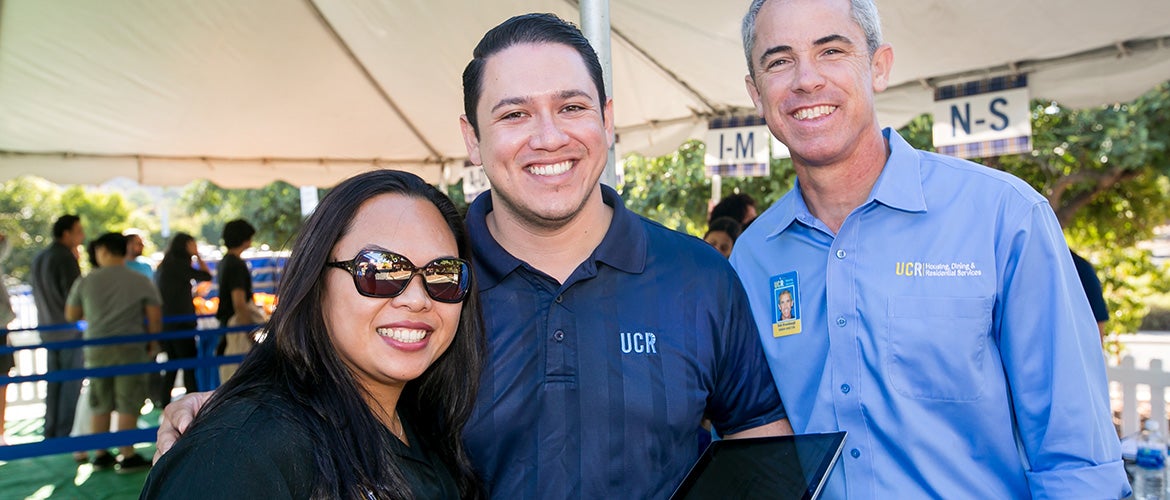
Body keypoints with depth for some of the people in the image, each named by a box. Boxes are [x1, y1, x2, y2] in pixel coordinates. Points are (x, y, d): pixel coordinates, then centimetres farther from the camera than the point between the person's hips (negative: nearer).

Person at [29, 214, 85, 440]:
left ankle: (50, 433, 19)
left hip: (48, 331, 8)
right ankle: (64, 434, 1)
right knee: (71, 384, -1)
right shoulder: (66, 258, -16)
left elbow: (35, 291, 18)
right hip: (69, 331, -8)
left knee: (53, 383, 14)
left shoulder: (38, 258, 10)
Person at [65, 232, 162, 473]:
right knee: (128, 405, 2)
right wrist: (153, 342, 8)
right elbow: (155, 317, -6)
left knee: (100, 404, 14)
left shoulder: (85, 281, 1)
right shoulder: (141, 281, -4)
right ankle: (127, 457, 5)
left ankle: (100, 455, 21)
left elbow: (71, 316, 9)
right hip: (130, 347, -3)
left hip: (96, 349, 3)